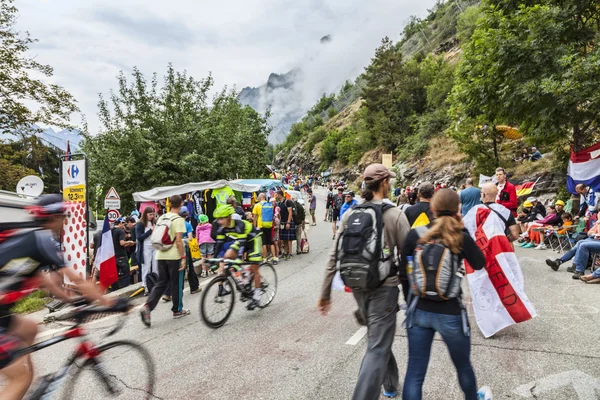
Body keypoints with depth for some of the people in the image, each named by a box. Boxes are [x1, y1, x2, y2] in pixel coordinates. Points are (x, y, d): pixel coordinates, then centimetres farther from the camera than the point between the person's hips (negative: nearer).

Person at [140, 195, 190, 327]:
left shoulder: (161, 218, 10)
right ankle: (177, 310, 19)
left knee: (161, 283, 11)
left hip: (161, 256, 6)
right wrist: (183, 257, -14)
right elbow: (178, 241, -17)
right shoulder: (178, 219, -12)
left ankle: (147, 307, -5)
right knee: (176, 284, 7)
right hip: (174, 256, -6)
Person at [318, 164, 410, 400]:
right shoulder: (395, 215, -11)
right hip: (384, 287, -6)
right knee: (377, 349, 0)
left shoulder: (350, 214, 0)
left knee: (379, 339, 25)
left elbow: (335, 255, -1)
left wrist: (325, 293, 5)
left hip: (358, 287, 6)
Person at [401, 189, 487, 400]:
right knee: (463, 366, 26)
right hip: (451, 314, 0)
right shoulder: (462, 238, -13)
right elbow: (479, 264, 7)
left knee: (415, 372, 10)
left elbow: (404, 271, 0)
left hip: (419, 311, 1)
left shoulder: (415, 235, -8)